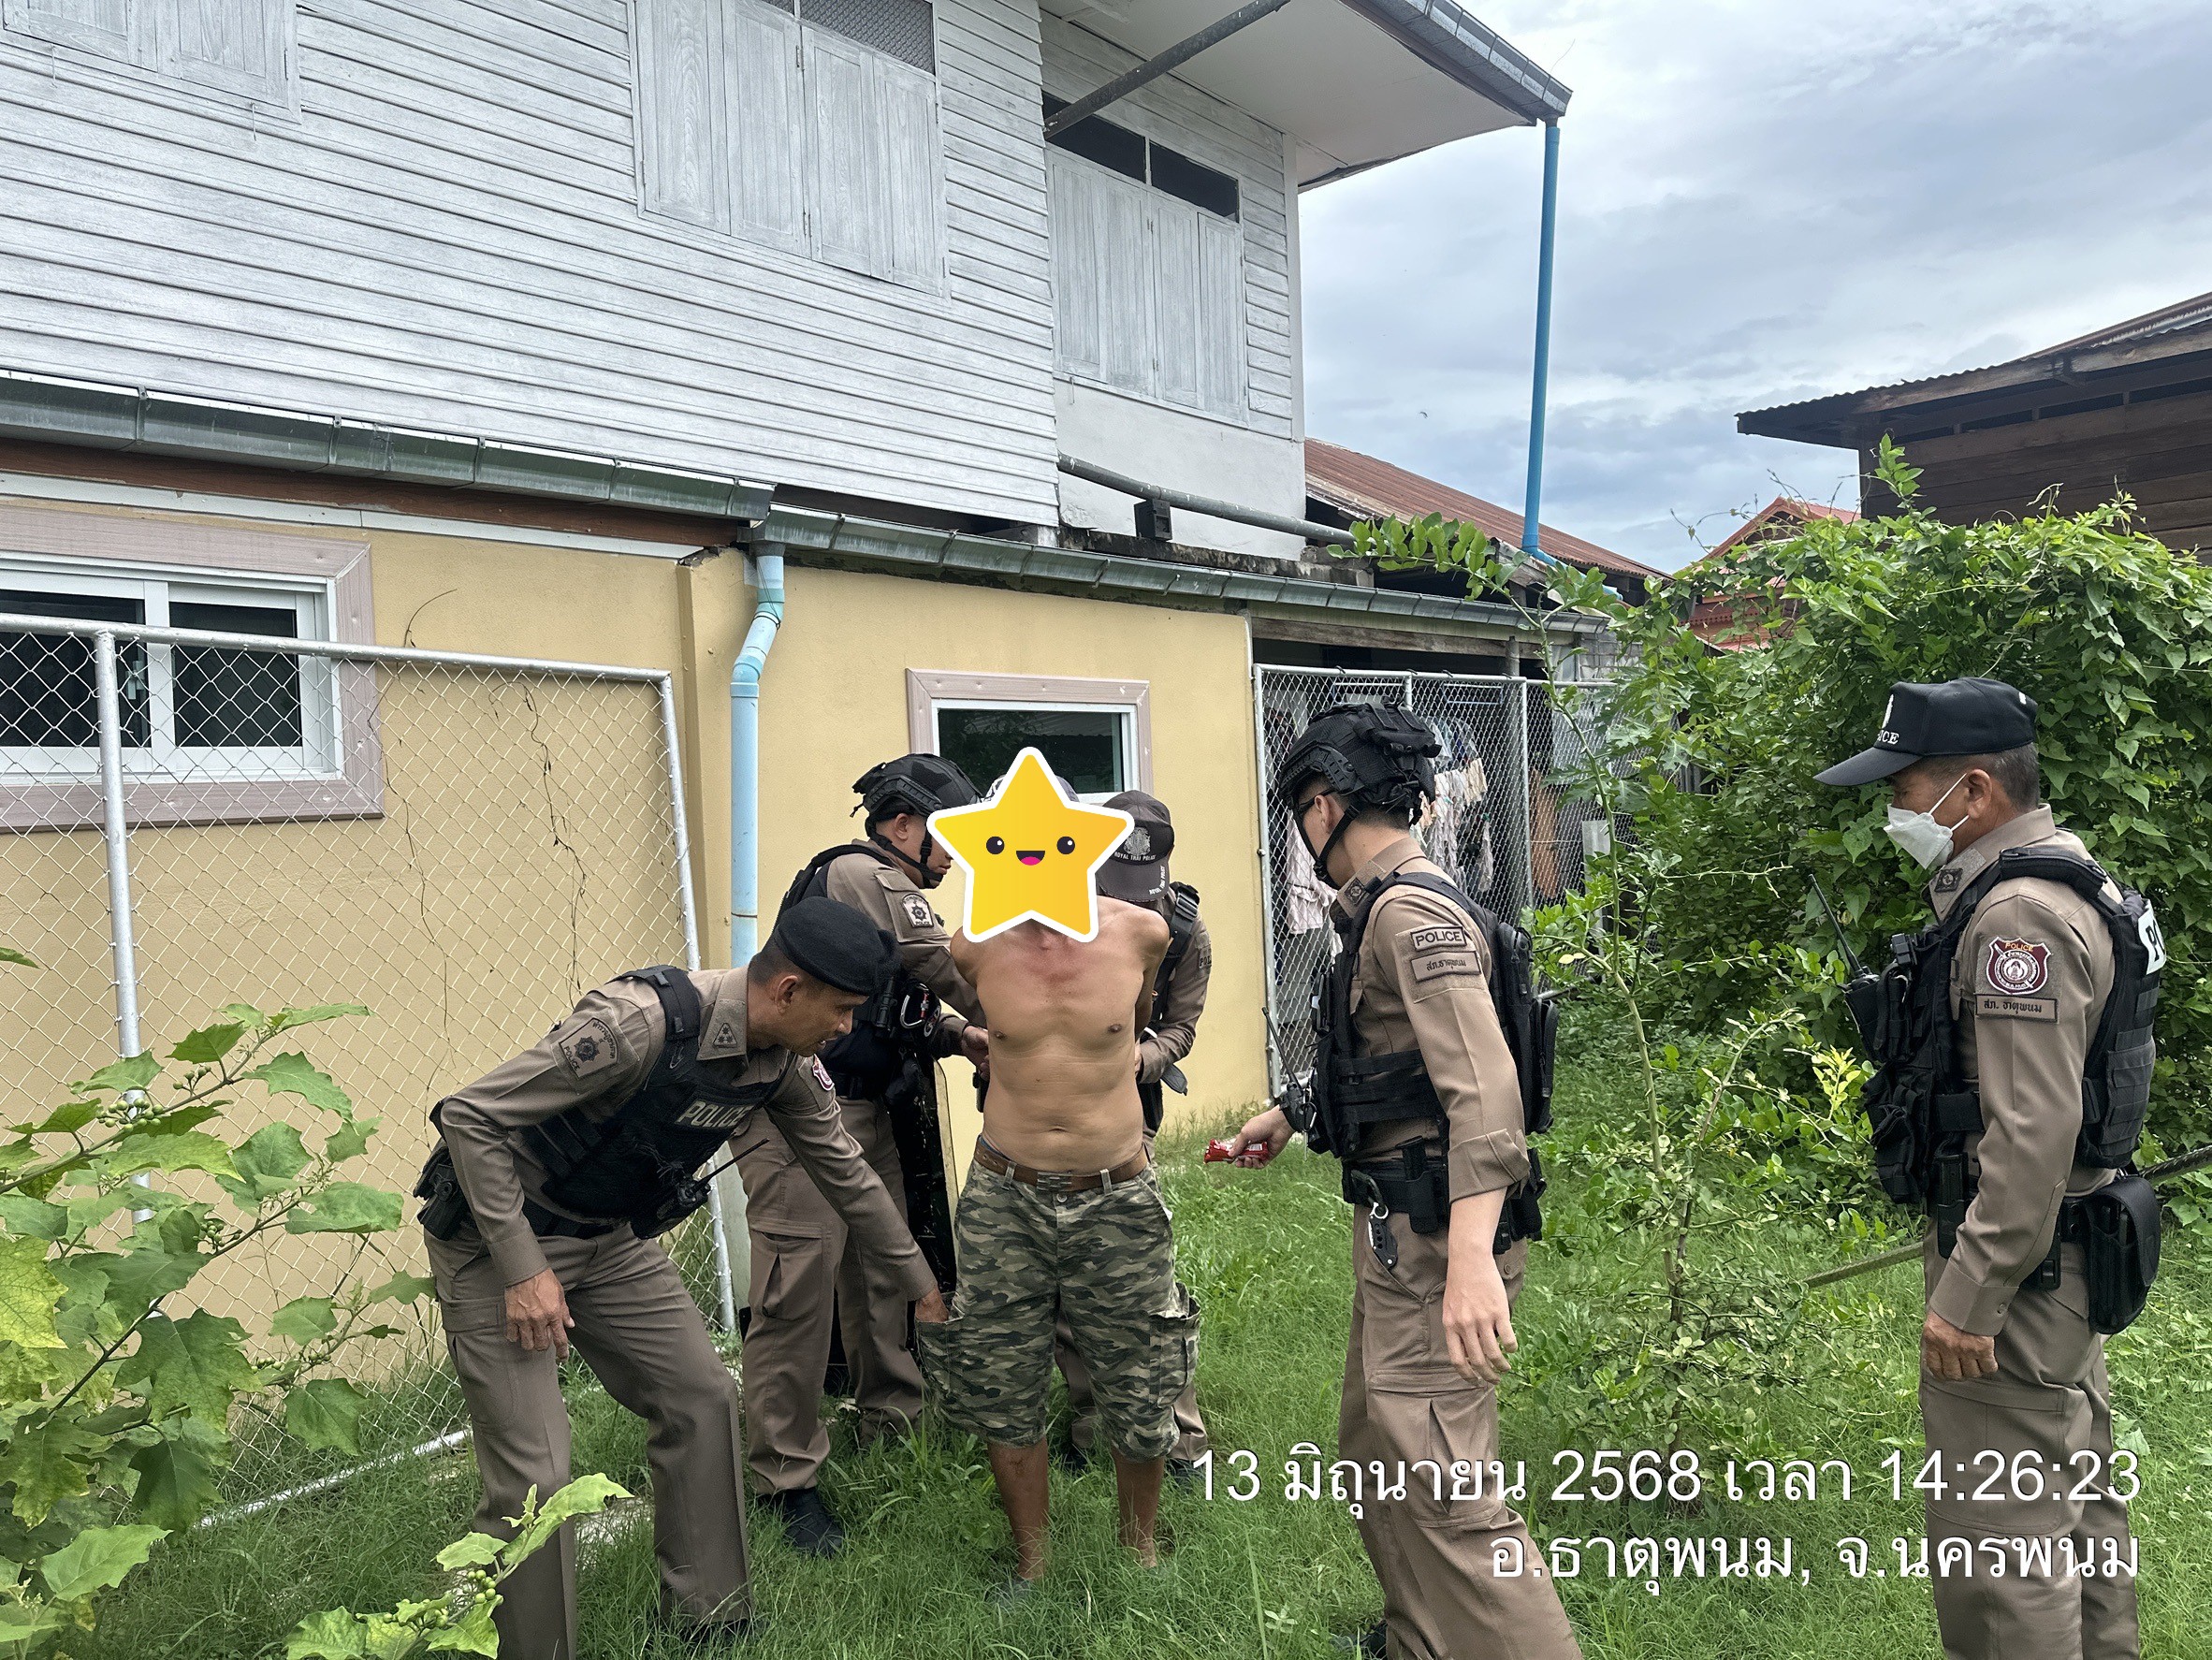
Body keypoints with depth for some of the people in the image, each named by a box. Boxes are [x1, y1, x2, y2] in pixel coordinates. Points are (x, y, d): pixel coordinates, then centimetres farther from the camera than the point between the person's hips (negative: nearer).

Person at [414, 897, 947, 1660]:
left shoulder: (786, 1066, -9)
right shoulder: (641, 1022, -33)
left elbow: (847, 1174, 7)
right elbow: (469, 1117, -27)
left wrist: (921, 1284, 15)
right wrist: (523, 1270, -26)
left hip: (610, 1238, 7)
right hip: (496, 1236, -7)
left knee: (703, 1398, 7)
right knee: (534, 1478, -10)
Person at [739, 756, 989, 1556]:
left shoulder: (880, 884, 20)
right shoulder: (863, 874, -12)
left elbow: (913, 1001, 20)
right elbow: (951, 966, -13)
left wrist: (963, 1035, 2)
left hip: (866, 1112, 11)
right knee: (800, 1288, -7)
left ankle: (893, 1424, 30)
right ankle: (785, 1481, 4)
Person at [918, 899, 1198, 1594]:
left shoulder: (1140, 932, -9)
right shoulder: (975, 947, -8)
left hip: (1117, 1200, 0)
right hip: (1006, 1197, 1)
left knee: (1139, 1398, 10)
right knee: (1005, 1397, 11)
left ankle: (1140, 1549, 36)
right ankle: (1031, 1563, 33)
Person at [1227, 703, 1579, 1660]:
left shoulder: (1411, 910, -18)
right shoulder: (1381, 910, 13)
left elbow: (1483, 1086, -30)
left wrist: (1471, 1257, -40)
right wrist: (1289, 1119, 35)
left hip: (1436, 1236, -11)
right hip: (1398, 1227, 11)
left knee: (1438, 1482, -10)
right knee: (1372, 1446, 21)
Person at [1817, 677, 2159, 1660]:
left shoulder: (2021, 916, -22)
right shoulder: (2055, 887, 12)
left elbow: (2032, 1132, -27)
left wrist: (1969, 1298, -23)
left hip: (2013, 1257, -11)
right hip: (2062, 1247, 11)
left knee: (1997, 1541, -2)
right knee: (2075, 1505, 22)